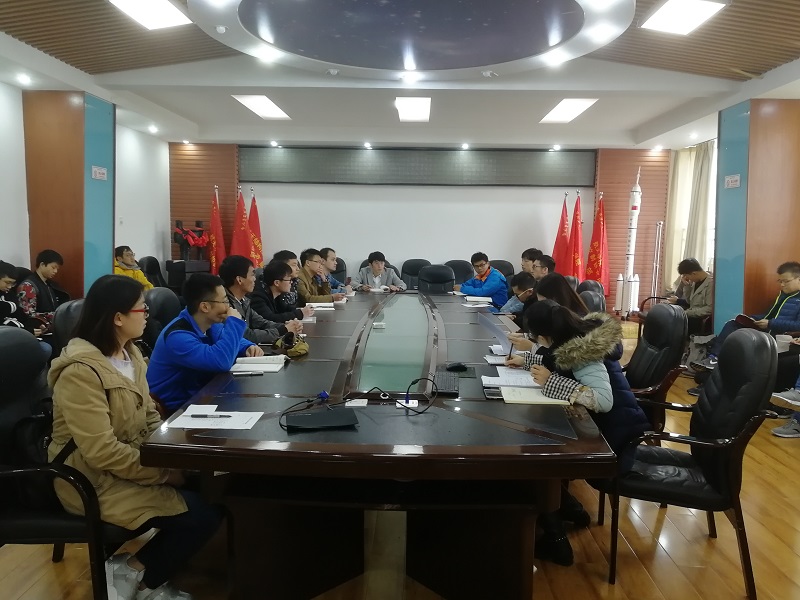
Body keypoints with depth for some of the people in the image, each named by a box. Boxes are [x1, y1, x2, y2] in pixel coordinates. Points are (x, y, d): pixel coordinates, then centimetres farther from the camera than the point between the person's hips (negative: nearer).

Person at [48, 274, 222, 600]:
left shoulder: (130, 354, 6)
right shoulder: (81, 371, -24)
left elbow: (149, 416, 11)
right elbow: (102, 452, -28)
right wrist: (164, 473, -23)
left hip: (135, 460, 9)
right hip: (96, 480, -9)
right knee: (201, 514, -18)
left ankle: (144, 571, 9)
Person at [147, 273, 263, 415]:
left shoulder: (208, 324, 0)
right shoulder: (178, 336, -27)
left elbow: (230, 340, 21)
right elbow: (221, 361, -39)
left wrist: (248, 347, -3)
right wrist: (235, 322, -25)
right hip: (175, 409, -8)